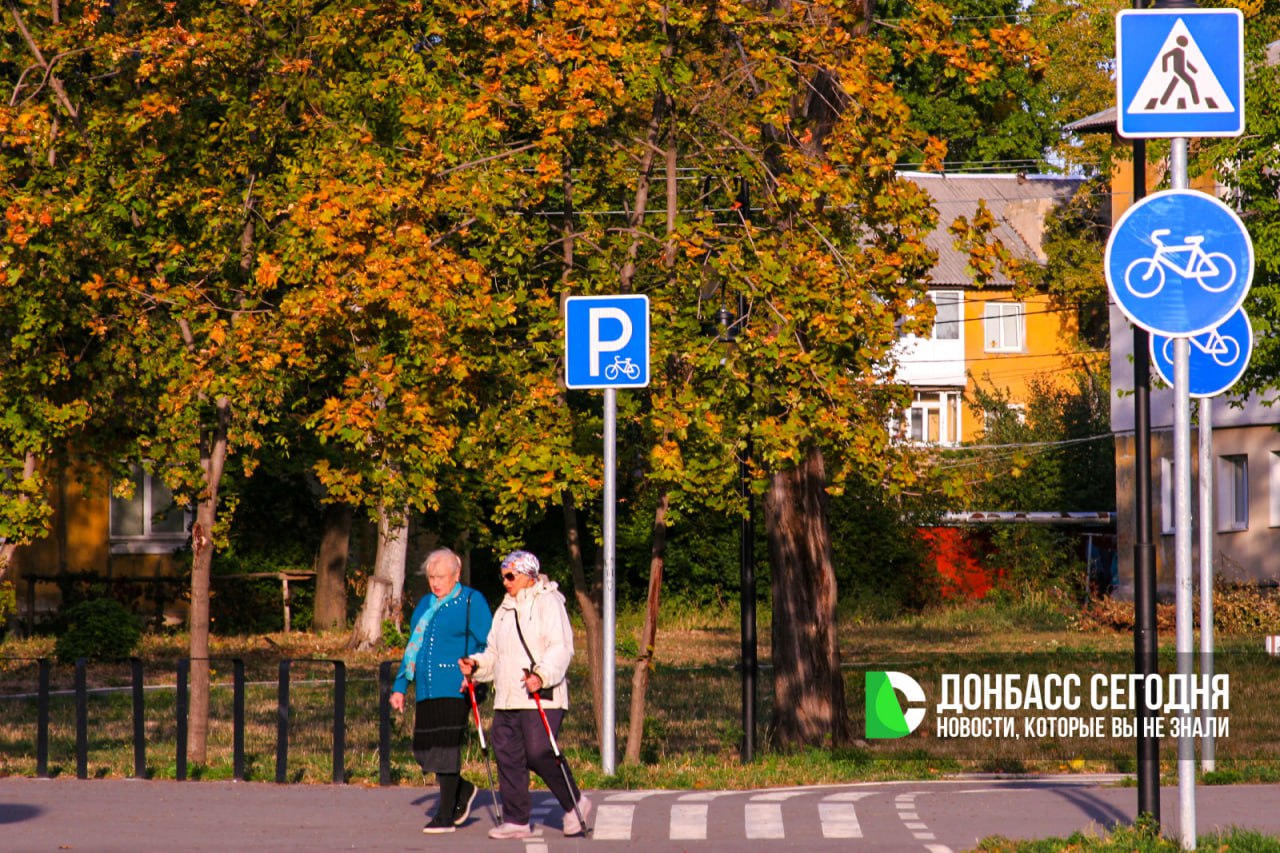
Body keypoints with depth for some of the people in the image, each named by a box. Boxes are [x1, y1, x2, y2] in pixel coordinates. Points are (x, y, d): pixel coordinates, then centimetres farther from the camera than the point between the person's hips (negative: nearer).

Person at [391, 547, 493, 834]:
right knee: (423, 750, 5)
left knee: (446, 746, -9)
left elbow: (489, 645, -5)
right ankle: (462, 791, 27)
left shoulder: (472, 601, -2)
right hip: (426, 690, 7)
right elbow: (412, 648, 24)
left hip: (455, 688, -7)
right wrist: (400, 686, 19)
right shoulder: (425, 604, 19)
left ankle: (446, 814, -2)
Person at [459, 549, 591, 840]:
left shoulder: (548, 604, -4)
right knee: (508, 756, 2)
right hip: (506, 698, 8)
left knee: (539, 753, -13)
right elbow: (495, 652, 26)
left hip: (542, 698, -8)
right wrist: (476, 664, 5)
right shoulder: (505, 610, 22)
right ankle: (516, 821, 7)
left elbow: (561, 648, -14)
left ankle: (575, 804, 6)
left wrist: (542, 676, -29)